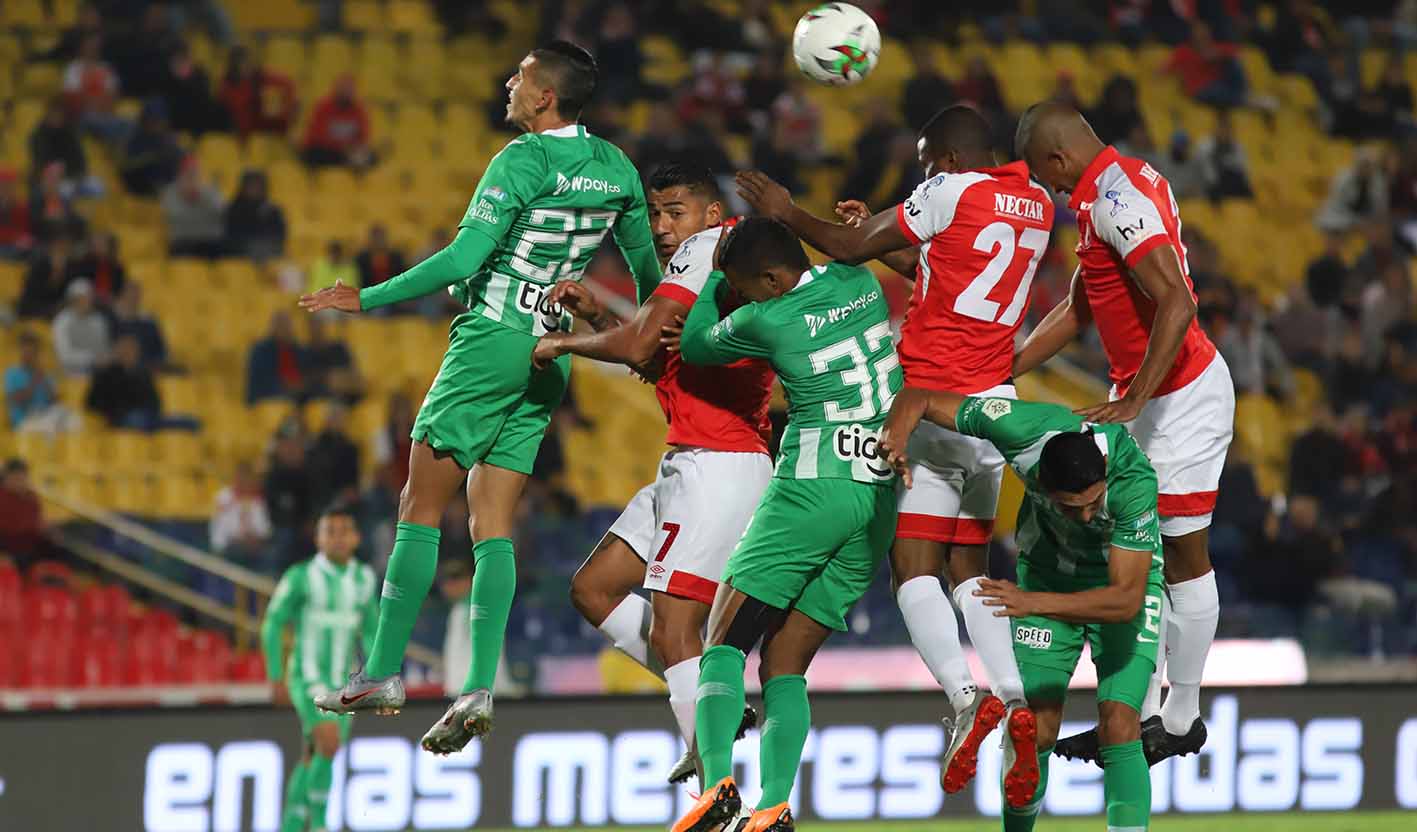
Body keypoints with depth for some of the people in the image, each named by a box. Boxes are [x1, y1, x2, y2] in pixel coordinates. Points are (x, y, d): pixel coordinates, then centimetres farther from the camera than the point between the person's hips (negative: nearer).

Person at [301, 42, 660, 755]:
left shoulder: (521, 161, -13)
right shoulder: (615, 168, 8)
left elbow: (463, 259, -20)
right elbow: (646, 262, 18)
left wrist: (367, 299, -13)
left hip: (491, 341, -7)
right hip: (550, 356, 7)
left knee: (421, 508, -1)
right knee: (492, 528, 5)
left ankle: (383, 673, -4)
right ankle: (479, 689, -7)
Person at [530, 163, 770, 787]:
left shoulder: (710, 246, -8)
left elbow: (640, 347, -17)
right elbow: (660, 360, 30)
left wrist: (565, 343, 0)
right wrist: (595, 314, 18)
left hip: (717, 469, -11)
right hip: (687, 470, 11)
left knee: (672, 631, -14)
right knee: (594, 590, 14)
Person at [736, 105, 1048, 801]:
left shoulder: (953, 191, -8)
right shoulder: (1037, 203, 14)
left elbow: (851, 249, -1)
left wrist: (787, 213, 14)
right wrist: (879, 238, 27)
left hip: (937, 398, -7)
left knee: (914, 563, -7)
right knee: (968, 567, 13)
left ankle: (965, 696, -26)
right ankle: (1014, 699, -3)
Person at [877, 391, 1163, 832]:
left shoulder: (1135, 480, -37)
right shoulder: (1020, 429, -32)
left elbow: (1126, 600, -37)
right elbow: (918, 398, -17)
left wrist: (1033, 603, -47)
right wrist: (896, 437, -39)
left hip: (1124, 578, -2)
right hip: (1047, 569, 2)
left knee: (1118, 729, -17)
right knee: (1035, 732, -6)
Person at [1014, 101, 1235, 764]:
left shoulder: (1115, 200, -21)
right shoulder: (1122, 183, 11)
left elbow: (1176, 306, -29)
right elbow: (1079, 308, 20)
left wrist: (1133, 402, -28)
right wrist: (1000, 374, 21)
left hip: (1183, 395, -10)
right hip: (1144, 393, 10)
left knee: (1184, 555, 1)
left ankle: (1182, 719, 11)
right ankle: (1140, 710, 17)